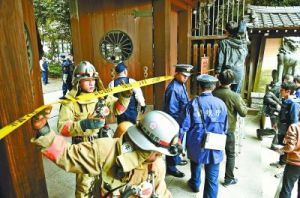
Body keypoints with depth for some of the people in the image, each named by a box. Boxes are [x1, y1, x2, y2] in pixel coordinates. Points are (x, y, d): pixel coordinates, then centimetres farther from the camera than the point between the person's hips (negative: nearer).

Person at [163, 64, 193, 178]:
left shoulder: (181, 85, 3)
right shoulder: (173, 89, -26)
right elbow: (171, 109, -25)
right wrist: (179, 122, -19)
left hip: (181, 119, 9)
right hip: (175, 120, -9)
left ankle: (176, 159, 46)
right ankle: (171, 168, 23)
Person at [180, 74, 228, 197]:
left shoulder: (193, 103, -11)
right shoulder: (221, 104, -6)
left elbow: (184, 126, -10)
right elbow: (225, 128, 3)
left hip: (196, 146, 1)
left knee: (196, 164, 31)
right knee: (212, 179, 9)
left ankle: (195, 184, 55)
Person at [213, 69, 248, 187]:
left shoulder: (213, 93, -8)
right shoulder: (234, 96, -18)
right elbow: (243, 113, -10)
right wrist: (243, 103, 6)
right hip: (228, 129, -4)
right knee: (230, 155, 12)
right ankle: (228, 179, 19)